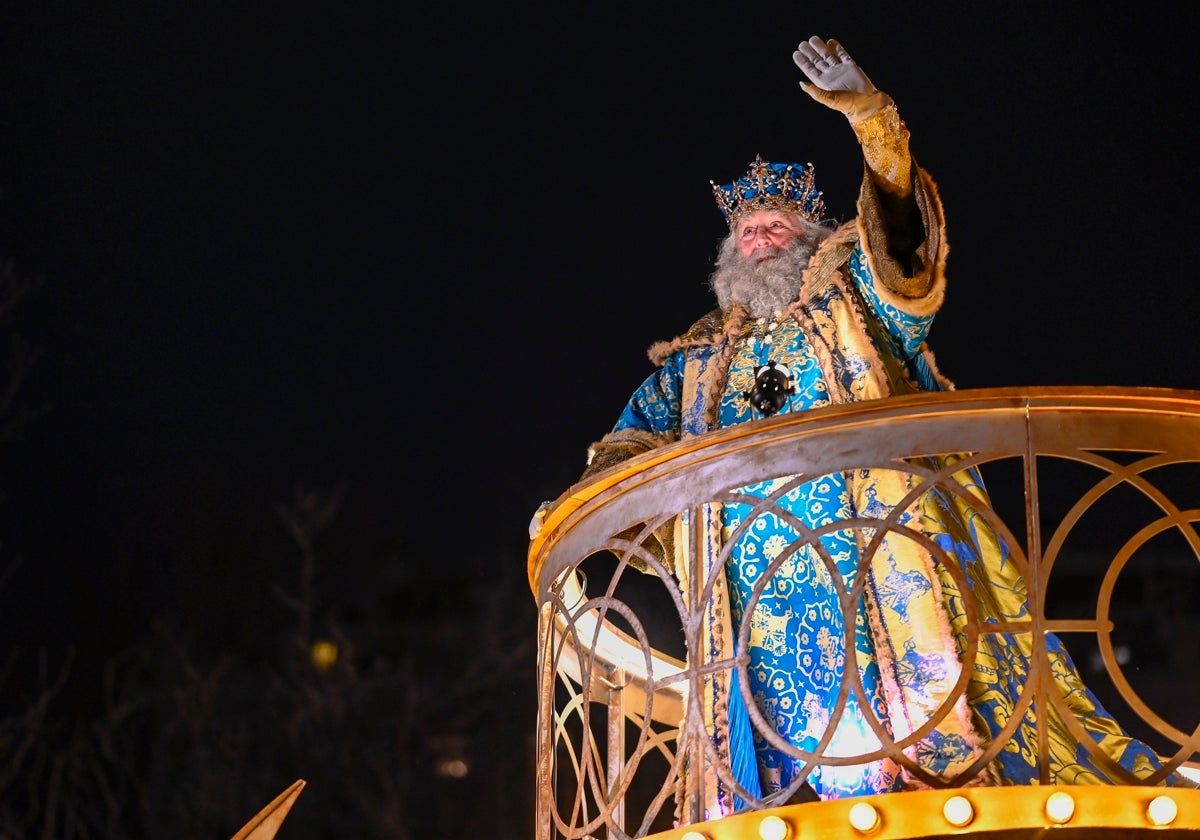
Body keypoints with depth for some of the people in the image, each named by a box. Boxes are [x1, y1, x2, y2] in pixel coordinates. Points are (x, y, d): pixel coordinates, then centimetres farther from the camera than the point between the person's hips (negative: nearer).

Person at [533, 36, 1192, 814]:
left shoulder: (853, 296, 17)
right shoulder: (701, 357, 28)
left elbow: (895, 220, 0)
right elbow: (635, 442, 31)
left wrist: (869, 114, -16)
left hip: (880, 549, -3)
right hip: (770, 575, 3)